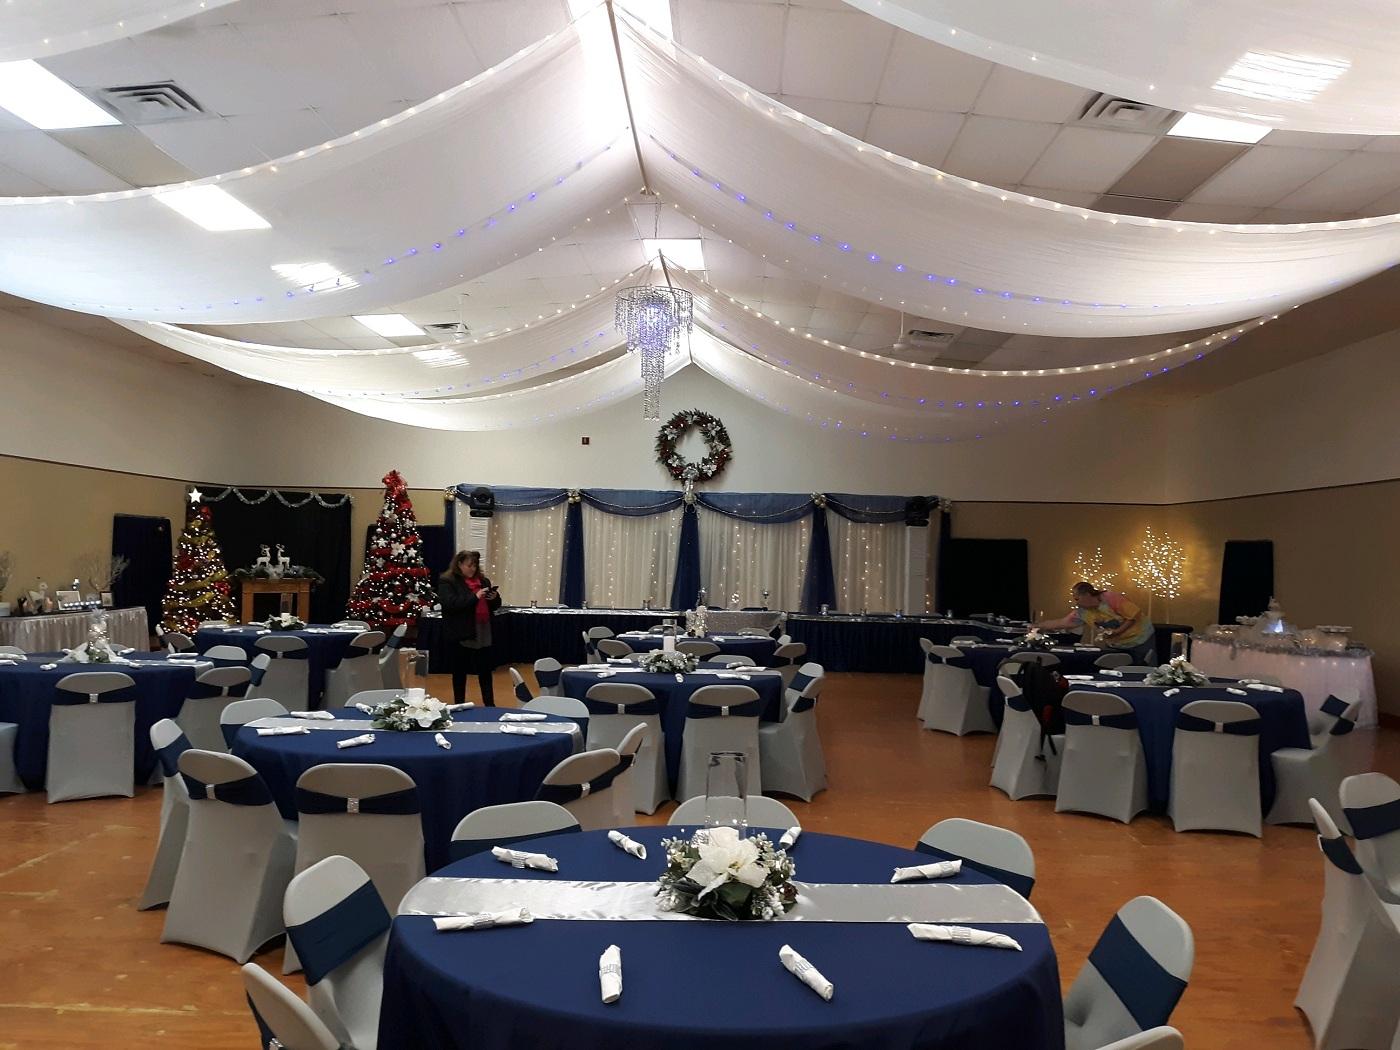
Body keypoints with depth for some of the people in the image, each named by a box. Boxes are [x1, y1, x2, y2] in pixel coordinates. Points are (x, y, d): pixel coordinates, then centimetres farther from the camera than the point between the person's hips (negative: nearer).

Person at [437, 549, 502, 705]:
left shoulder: (483, 581, 13)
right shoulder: (447, 582, -4)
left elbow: (495, 606, 17)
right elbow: (451, 604, -19)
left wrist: (495, 598, -6)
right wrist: (475, 596, -24)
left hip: (483, 634, 5)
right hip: (460, 635, -5)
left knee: (486, 671, 8)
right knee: (460, 671, 6)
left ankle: (490, 706, 14)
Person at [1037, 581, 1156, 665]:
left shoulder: (1111, 598, -25)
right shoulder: (1082, 612, -7)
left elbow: (1134, 615, -23)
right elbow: (1061, 623, -4)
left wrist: (1117, 631, -28)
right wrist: (1037, 626, -9)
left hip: (1141, 640, -5)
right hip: (1116, 645, 6)